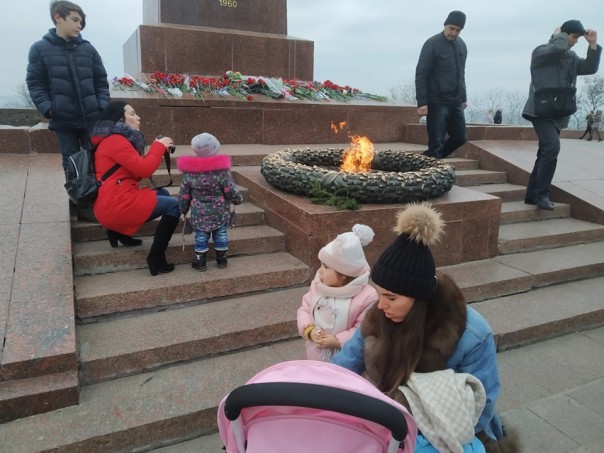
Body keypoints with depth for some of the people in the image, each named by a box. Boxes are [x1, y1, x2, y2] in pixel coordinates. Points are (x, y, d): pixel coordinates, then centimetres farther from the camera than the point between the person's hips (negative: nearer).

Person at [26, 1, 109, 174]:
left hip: (92, 118, 1)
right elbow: (35, 84, 1)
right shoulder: (40, 49, 1)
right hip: (63, 120, -1)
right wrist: (47, 109, -11)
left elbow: (101, 81, 9)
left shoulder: (88, 49, 7)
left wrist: (103, 106, -3)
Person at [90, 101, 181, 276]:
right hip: (116, 206, -10)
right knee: (174, 204, -8)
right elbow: (143, 170, -18)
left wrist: (158, 149, 9)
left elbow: (137, 170, 18)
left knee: (163, 194, 19)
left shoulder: (118, 139, 19)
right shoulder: (115, 140, -12)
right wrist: (159, 146, -4)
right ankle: (156, 256, -9)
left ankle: (120, 231, 9)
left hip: (116, 201, 10)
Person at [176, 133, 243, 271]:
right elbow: (231, 191, -10)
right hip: (220, 212, -1)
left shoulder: (189, 172, -7)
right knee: (221, 235, 13)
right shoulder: (221, 170, -15)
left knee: (201, 237, 12)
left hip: (199, 213, 1)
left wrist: (183, 210, 14)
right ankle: (221, 260, 24)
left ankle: (200, 262, 18)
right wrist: (239, 199, 10)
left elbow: (184, 195, 0)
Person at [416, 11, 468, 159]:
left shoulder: (461, 45, 12)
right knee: (436, 142, -7)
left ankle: (430, 159, 23)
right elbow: (421, 75, -12)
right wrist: (422, 102, -18)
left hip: (456, 103, 7)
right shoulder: (432, 44, -8)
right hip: (437, 102, -7)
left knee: (460, 137, 8)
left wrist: (464, 97, 17)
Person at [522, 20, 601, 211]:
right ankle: (542, 194, -17)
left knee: (546, 152, 8)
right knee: (552, 146, -24)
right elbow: (558, 48, -23)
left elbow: (591, 68, 10)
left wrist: (593, 45, 4)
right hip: (541, 111, -8)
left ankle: (532, 194, 14)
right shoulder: (541, 51, -3)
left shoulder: (572, 57, 19)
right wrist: (559, 35, -3)